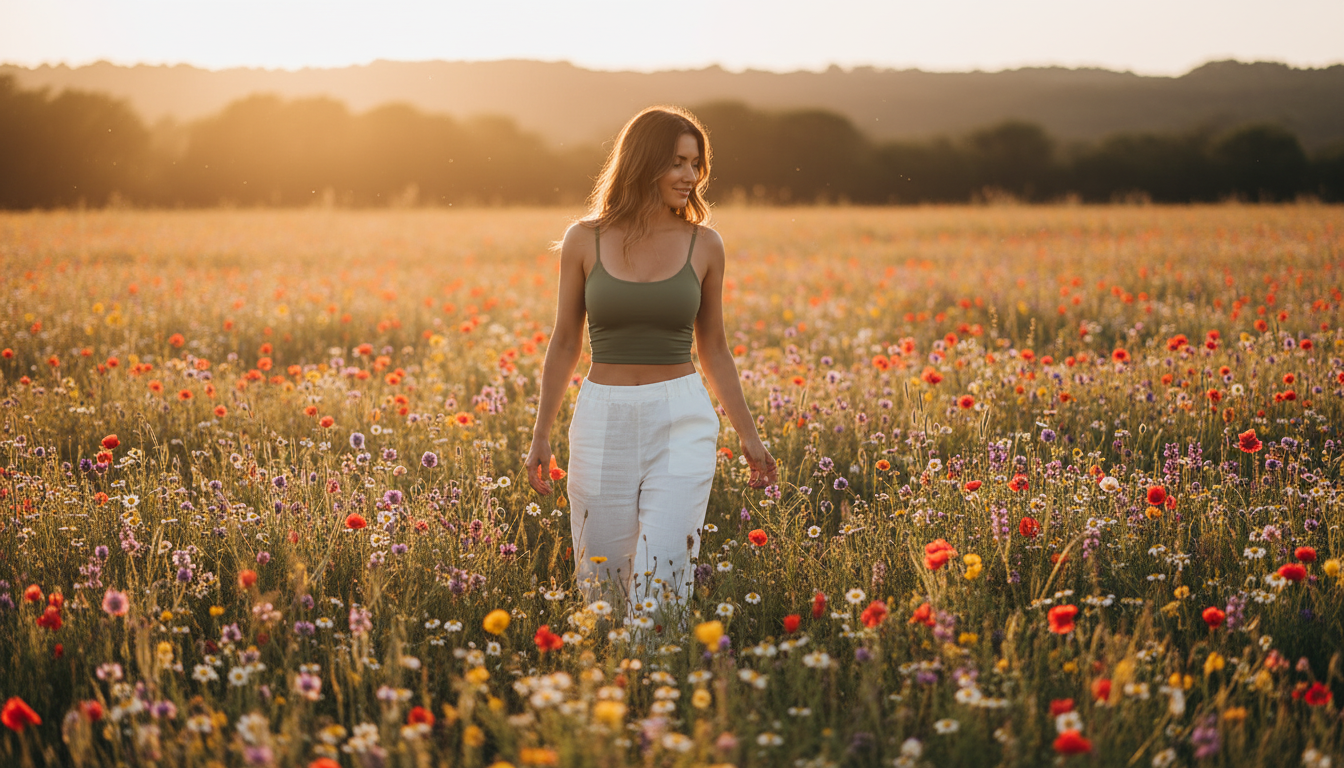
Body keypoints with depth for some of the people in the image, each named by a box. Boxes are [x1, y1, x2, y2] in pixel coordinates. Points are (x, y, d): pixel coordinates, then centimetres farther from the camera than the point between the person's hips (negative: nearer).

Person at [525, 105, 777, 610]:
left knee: (663, 576, -11)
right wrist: (540, 436, 3)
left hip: (682, 421, -1)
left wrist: (749, 435, 9)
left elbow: (713, 349, 10)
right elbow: (565, 343, 6)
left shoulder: (704, 245, 2)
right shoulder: (585, 240, 1)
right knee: (601, 576, 8)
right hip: (604, 419, 1)